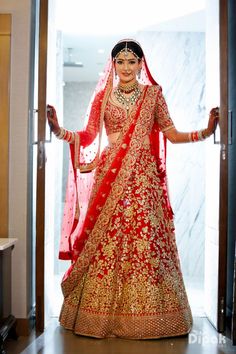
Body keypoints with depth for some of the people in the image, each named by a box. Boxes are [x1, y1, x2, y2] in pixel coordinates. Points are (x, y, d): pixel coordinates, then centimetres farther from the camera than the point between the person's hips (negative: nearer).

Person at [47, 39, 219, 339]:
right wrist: (58, 130, -6)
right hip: (109, 177, 1)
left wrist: (206, 131, -5)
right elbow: (88, 136, 8)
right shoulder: (103, 96, 10)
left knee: (144, 236, -2)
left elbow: (172, 134, 6)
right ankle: (103, 313, 11)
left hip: (143, 176, 0)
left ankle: (143, 311, 10)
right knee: (106, 240, -1)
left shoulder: (153, 94, 8)